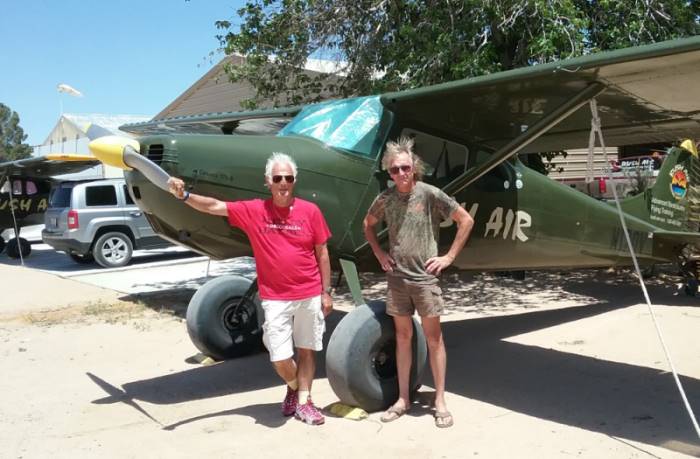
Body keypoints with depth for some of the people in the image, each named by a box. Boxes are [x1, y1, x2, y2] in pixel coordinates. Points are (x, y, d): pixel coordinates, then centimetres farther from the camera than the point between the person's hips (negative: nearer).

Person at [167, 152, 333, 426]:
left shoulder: (310, 211, -4)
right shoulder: (254, 211, -3)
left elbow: (322, 253, 1)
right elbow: (215, 206, -8)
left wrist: (326, 292, 1)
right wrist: (184, 195, -25)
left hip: (310, 295, 1)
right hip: (275, 298, 0)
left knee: (307, 349, 10)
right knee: (280, 357, 0)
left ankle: (303, 401, 25)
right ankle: (294, 387, 32)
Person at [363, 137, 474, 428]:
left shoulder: (429, 194, -10)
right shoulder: (385, 199, 1)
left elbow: (466, 220, -6)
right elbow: (368, 224, 20)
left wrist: (449, 257, -7)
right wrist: (379, 254, 9)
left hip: (425, 277, -3)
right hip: (396, 277, 4)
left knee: (433, 337, 4)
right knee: (403, 336, 12)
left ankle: (440, 401, 14)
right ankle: (403, 398, 22)